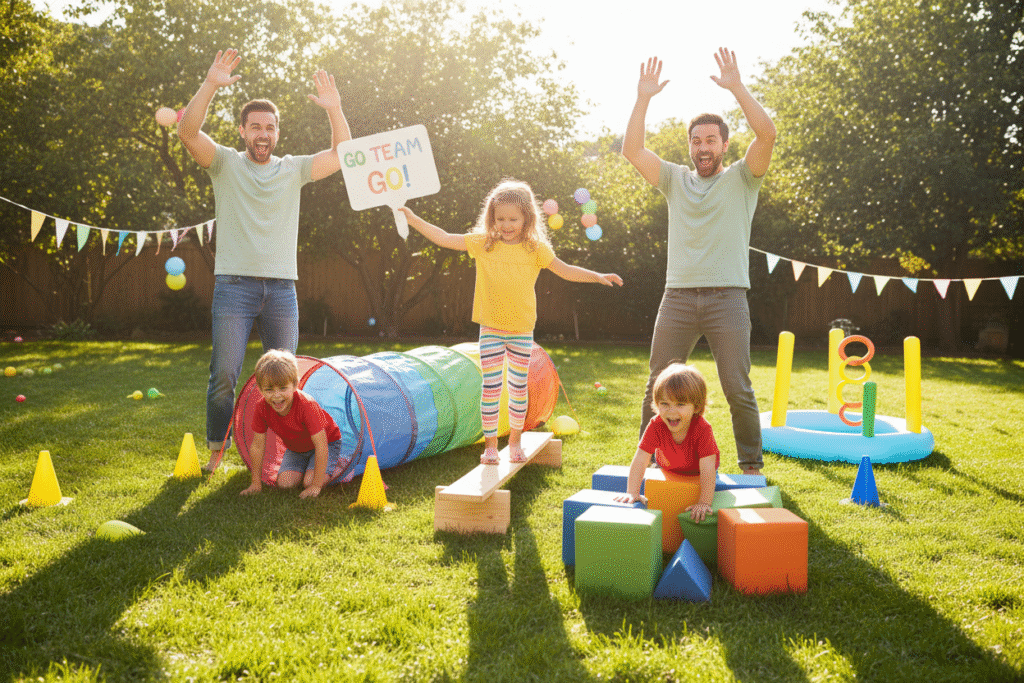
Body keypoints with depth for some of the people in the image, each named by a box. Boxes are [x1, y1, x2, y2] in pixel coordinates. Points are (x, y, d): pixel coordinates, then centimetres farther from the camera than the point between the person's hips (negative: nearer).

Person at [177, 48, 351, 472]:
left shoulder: (293, 170, 12)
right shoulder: (225, 163, 6)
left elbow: (342, 155, 5)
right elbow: (187, 132, -10)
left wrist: (334, 110, -8)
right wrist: (210, 85, -21)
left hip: (282, 287, 2)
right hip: (234, 283, -2)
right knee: (224, 374, -3)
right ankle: (216, 450, 13)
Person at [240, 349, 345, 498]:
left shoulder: (306, 405, -37)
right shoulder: (262, 409, -23)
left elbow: (321, 445, -36)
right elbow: (257, 446, -11)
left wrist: (316, 486, -37)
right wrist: (256, 483, -10)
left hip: (327, 443, -5)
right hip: (295, 448, 5)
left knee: (309, 482, -24)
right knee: (284, 482, -16)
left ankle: (336, 465, 6)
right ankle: (305, 467, 16)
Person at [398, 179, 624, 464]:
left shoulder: (535, 248, 0)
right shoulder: (483, 243, 0)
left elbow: (565, 270, 6)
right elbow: (445, 239, 1)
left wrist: (598, 276, -2)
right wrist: (414, 220, -4)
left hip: (522, 331, 1)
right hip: (490, 329, -1)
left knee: (519, 387, 8)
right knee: (491, 386, -1)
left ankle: (515, 440, 25)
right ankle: (490, 444, 11)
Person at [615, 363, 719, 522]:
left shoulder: (703, 430, -42)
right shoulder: (656, 425, -35)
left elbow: (707, 470, -43)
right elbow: (640, 460, -35)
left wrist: (704, 502, -47)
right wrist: (632, 493, -40)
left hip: (697, 471, -1)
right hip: (667, 466, 2)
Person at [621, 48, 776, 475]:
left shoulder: (742, 178, 7)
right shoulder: (674, 179, 14)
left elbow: (768, 135, -10)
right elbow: (632, 150, 3)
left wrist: (737, 88, -12)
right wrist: (643, 99, -4)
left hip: (727, 298, -2)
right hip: (677, 297, 3)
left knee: (738, 390, 0)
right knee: (657, 387, 5)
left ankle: (751, 467, 13)